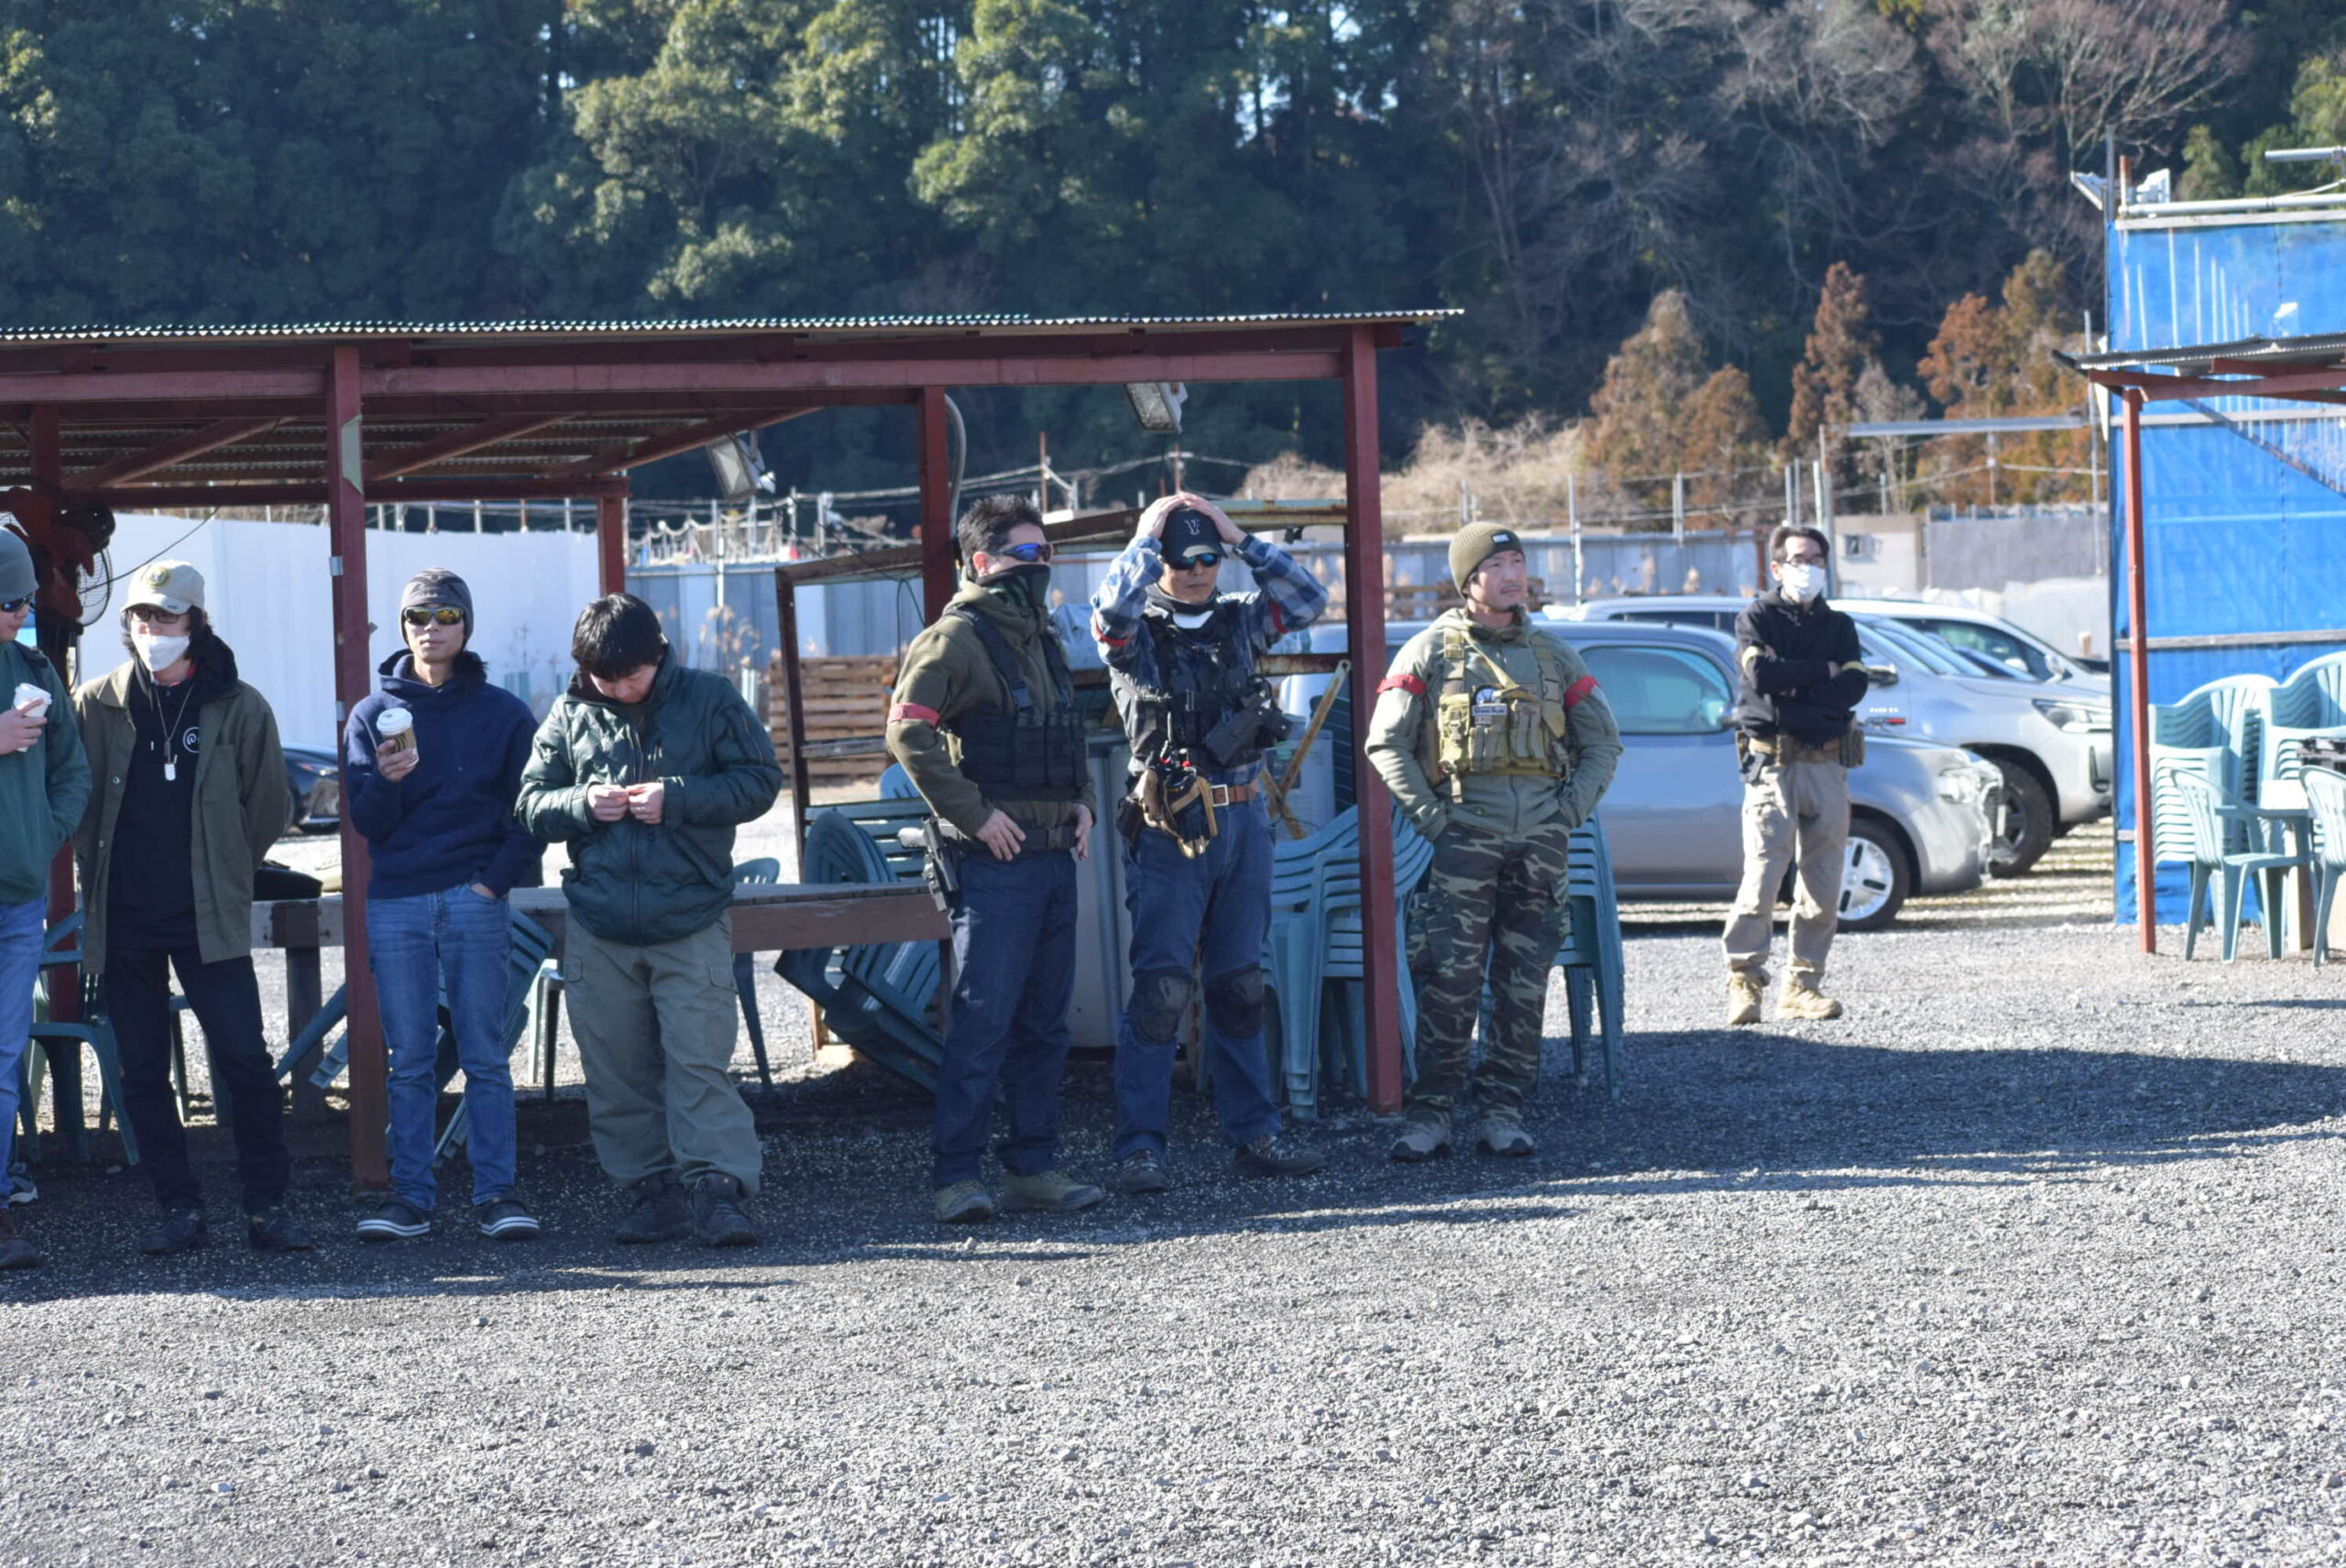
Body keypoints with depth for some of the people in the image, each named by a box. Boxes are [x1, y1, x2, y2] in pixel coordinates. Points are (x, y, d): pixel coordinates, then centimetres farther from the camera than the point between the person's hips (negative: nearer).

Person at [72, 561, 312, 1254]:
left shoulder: (239, 708, 1)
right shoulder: (96, 706, 4)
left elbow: (270, 806, 8)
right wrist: (102, 873, 9)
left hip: (210, 917, -2)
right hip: (123, 919, 2)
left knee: (245, 1058, -8)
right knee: (143, 1072, 5)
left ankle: (267, 1206, 0)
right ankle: (179, 1209, 12)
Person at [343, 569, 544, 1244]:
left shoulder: (503, 713, 6)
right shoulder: (373, 715, 9)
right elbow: (365, 820, 3)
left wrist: (495, 880, -6)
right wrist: (386, 779, -18)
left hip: (476, 901, -1)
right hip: (395, 904, 1)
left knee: (485, 1056, -1)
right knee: (409, 1060, 2)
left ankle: (495, 1191, 0)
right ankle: (410, 1194, 4)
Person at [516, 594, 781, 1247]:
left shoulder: (709, 698, 0)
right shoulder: (570, 715, 8)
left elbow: (759, 780, -1)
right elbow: (532, 802, 11)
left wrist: (678, 799, -14)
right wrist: (583, 804, -10)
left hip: (693, 922, -3)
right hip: (600, 929, 3)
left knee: (699, 1060, -10)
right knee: (617, 1071, 5)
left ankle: (716, 1190, -10)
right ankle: (655, 1191, 13)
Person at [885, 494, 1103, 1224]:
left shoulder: (1043, 639, 19)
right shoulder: (957, 638, -8)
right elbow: (908, 731, -17)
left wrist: (1081, 802, 13)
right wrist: (973, 813, -17)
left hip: (1056, 855, 8)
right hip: (992, 859, -8)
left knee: (1044, 1020, 10)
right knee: (983, 1019, -10)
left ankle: (1033, 1167, 16)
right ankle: (956, 1175, -7)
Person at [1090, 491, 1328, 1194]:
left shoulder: (1239, 621, 11)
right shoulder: (1136, 633, -3)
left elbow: (1308, 600, 0)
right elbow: (1112, 607, -24)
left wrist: (1242, 540, -3)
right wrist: (1151, 538, -12)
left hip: (1244, 821, 5)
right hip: (1170, 829, -5)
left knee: (1240, 987, 12)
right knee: (1160, 988, -9)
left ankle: (1254, 1134, 18)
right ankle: (1140, 1147, -6)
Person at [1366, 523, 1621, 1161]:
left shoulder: (1552, 655, 14)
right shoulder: (1431, 652, 3)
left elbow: (1602, 742, 17)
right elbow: (1387, 744, 0)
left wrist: (1572, 810, 3)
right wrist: (1433, 816, -8)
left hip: (1542, 839, 3)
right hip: (1467, 836, -3)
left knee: (1525, 984, 3)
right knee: (1450, 981, -9)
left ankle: (1504, 1113, 9)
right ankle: (1430, 1114, -5)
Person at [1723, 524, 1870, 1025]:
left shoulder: (1839, 625, 18)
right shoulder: (1757, 618, 8)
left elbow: (1854, 687, 1)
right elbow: (1761, 673, -12)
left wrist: (1789, 681, -7)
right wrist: (1824, 671, -4)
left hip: (1827, 763, 4)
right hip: (1773, 763, -4)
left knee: (1825, 885, 2)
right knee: (1762, 876, -13)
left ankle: (1803, 984, 8)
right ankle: (1744, 982, -10)